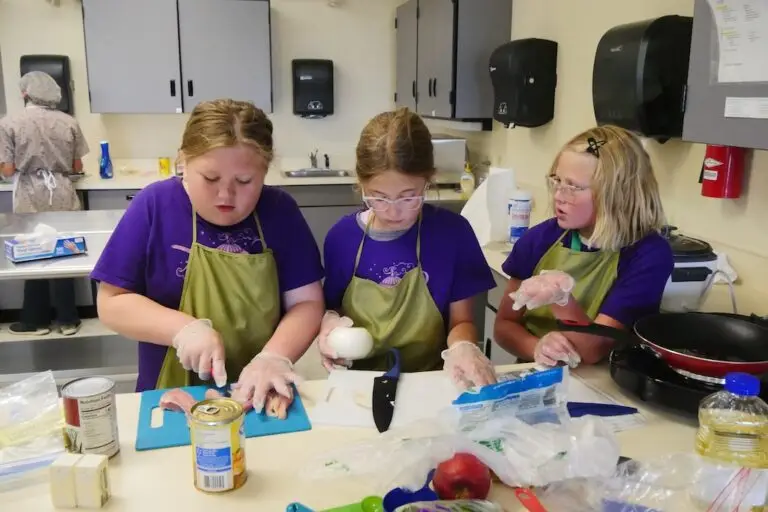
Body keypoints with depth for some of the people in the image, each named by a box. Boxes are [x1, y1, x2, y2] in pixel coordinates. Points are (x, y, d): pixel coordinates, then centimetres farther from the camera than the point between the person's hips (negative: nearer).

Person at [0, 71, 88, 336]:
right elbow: (77, 167, 4)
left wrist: (26, 164, 14)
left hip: (31, 203, -2)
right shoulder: (69, 122, -1)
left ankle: (36, 320, 22)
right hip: (63, 200, 2)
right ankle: (67, 319, 18)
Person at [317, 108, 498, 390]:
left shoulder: (453, 231, -6)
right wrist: (330, 323, -9)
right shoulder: (342, 236, -2)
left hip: (430, 382, 0)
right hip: (360, 383, 1)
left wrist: (462, 348, -19)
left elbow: (461, 321, 0)